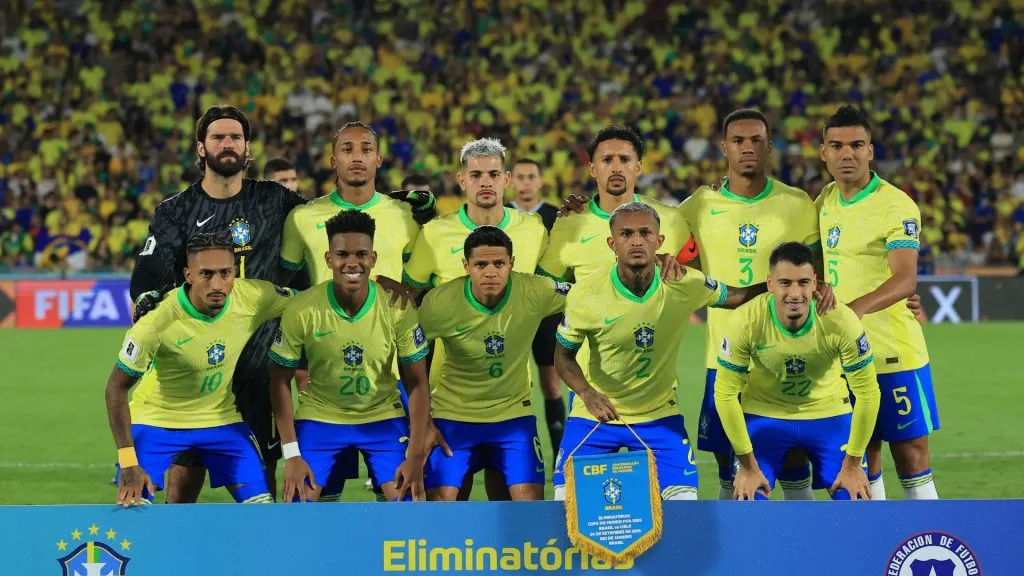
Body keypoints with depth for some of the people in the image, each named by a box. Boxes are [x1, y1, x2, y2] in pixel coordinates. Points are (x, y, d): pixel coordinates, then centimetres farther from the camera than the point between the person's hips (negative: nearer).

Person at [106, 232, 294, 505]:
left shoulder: (256, 297, -21)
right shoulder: (158, 321, -29)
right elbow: (117, 389, -20)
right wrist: (129, 463, -25)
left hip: (223, 419, 3)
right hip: (156, 419, -3)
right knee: (132, 505, -16)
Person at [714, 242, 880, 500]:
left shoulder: (841, 321, -27)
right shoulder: (746, 322, -27)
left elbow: (867, 394, -15)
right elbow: (725, 394, -16)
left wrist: (852, 464, -11)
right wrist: (748, 465, -13)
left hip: (829, 415, 0)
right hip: (764, 414, 0)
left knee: (855, 503, -10)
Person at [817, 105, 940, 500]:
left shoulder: (897, 206, -12)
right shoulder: (824, 201, 8)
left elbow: (906, 279, -25)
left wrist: (858, 307, -40)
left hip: (892, 352, -6)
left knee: (910, 453, -4)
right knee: (861, 459, 8)